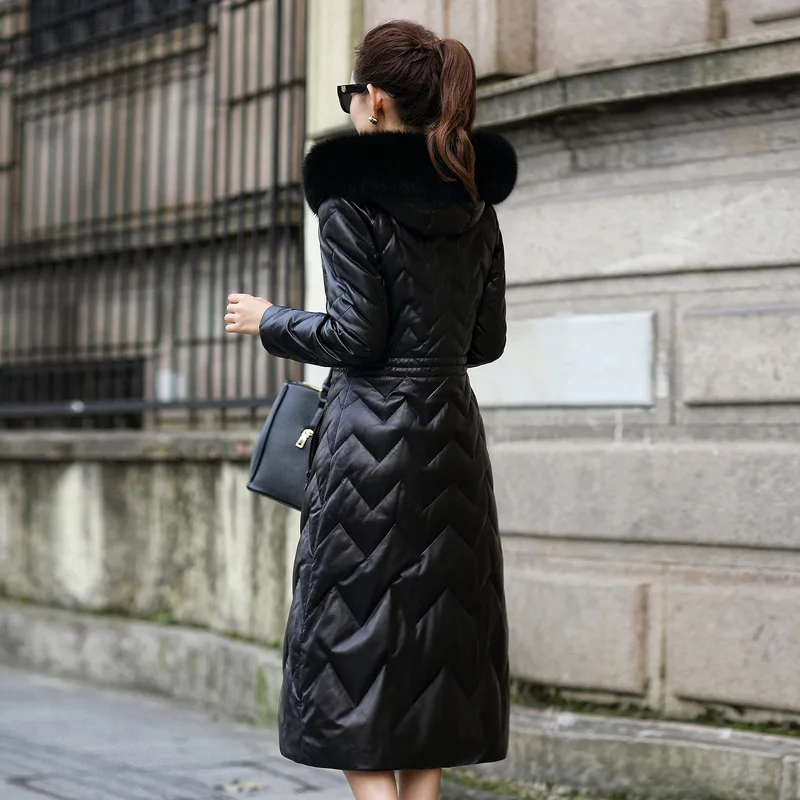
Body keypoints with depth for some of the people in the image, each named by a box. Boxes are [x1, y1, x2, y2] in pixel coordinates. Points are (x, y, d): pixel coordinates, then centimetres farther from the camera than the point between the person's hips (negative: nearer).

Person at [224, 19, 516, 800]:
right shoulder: (475, 202, 10)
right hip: (453, 432, 7)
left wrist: (268, 320, 3)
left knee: (355, 631, 0)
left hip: (373, 437, -6)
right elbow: (487, 340, 11)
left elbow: (355, 335, -13)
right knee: (430, 634, 12)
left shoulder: (352, 197, -9)